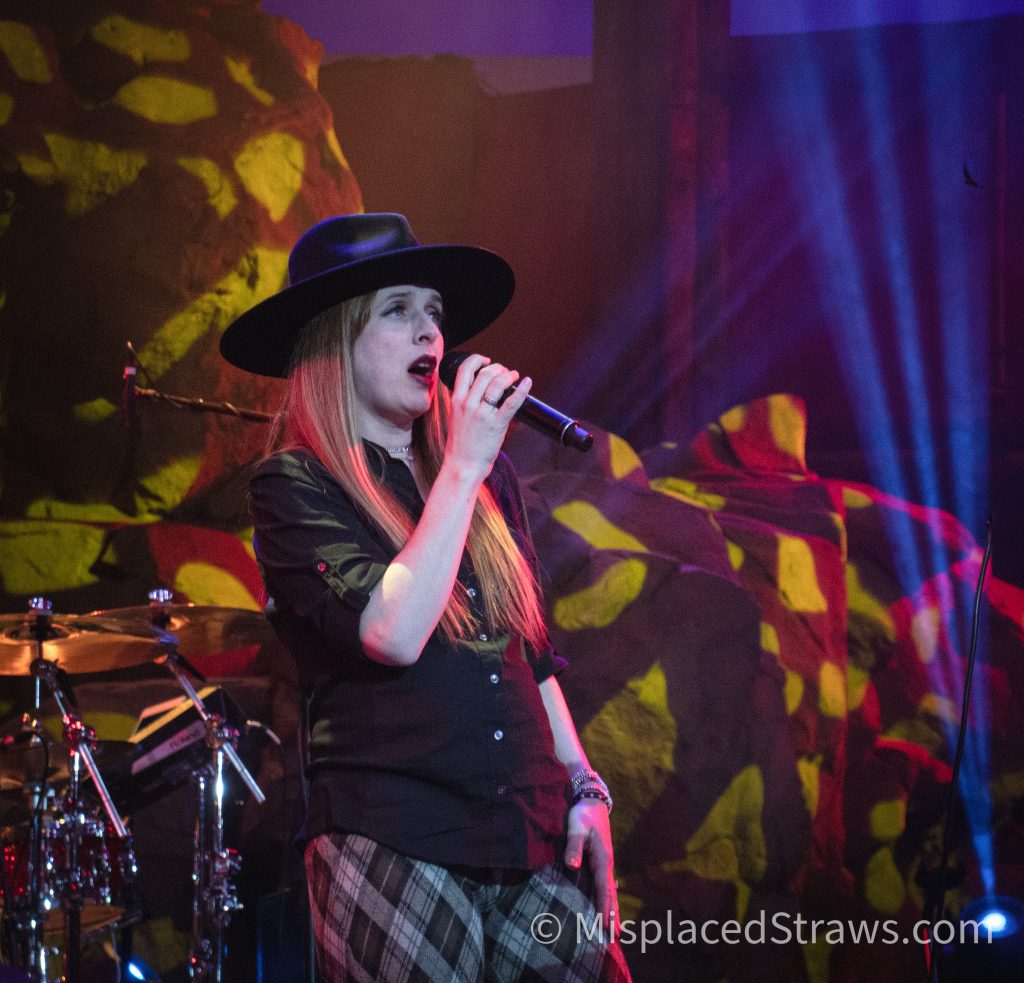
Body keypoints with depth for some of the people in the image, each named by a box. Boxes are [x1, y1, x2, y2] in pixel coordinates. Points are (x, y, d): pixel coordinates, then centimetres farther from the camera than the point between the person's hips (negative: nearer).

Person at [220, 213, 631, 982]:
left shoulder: (488, 477, 16)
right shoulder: (293, 485, -3)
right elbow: (393, 631, -17)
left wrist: (584, 788, 12)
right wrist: (464, 465, -11)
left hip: (536, 843, 5)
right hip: (397, 847, -5)